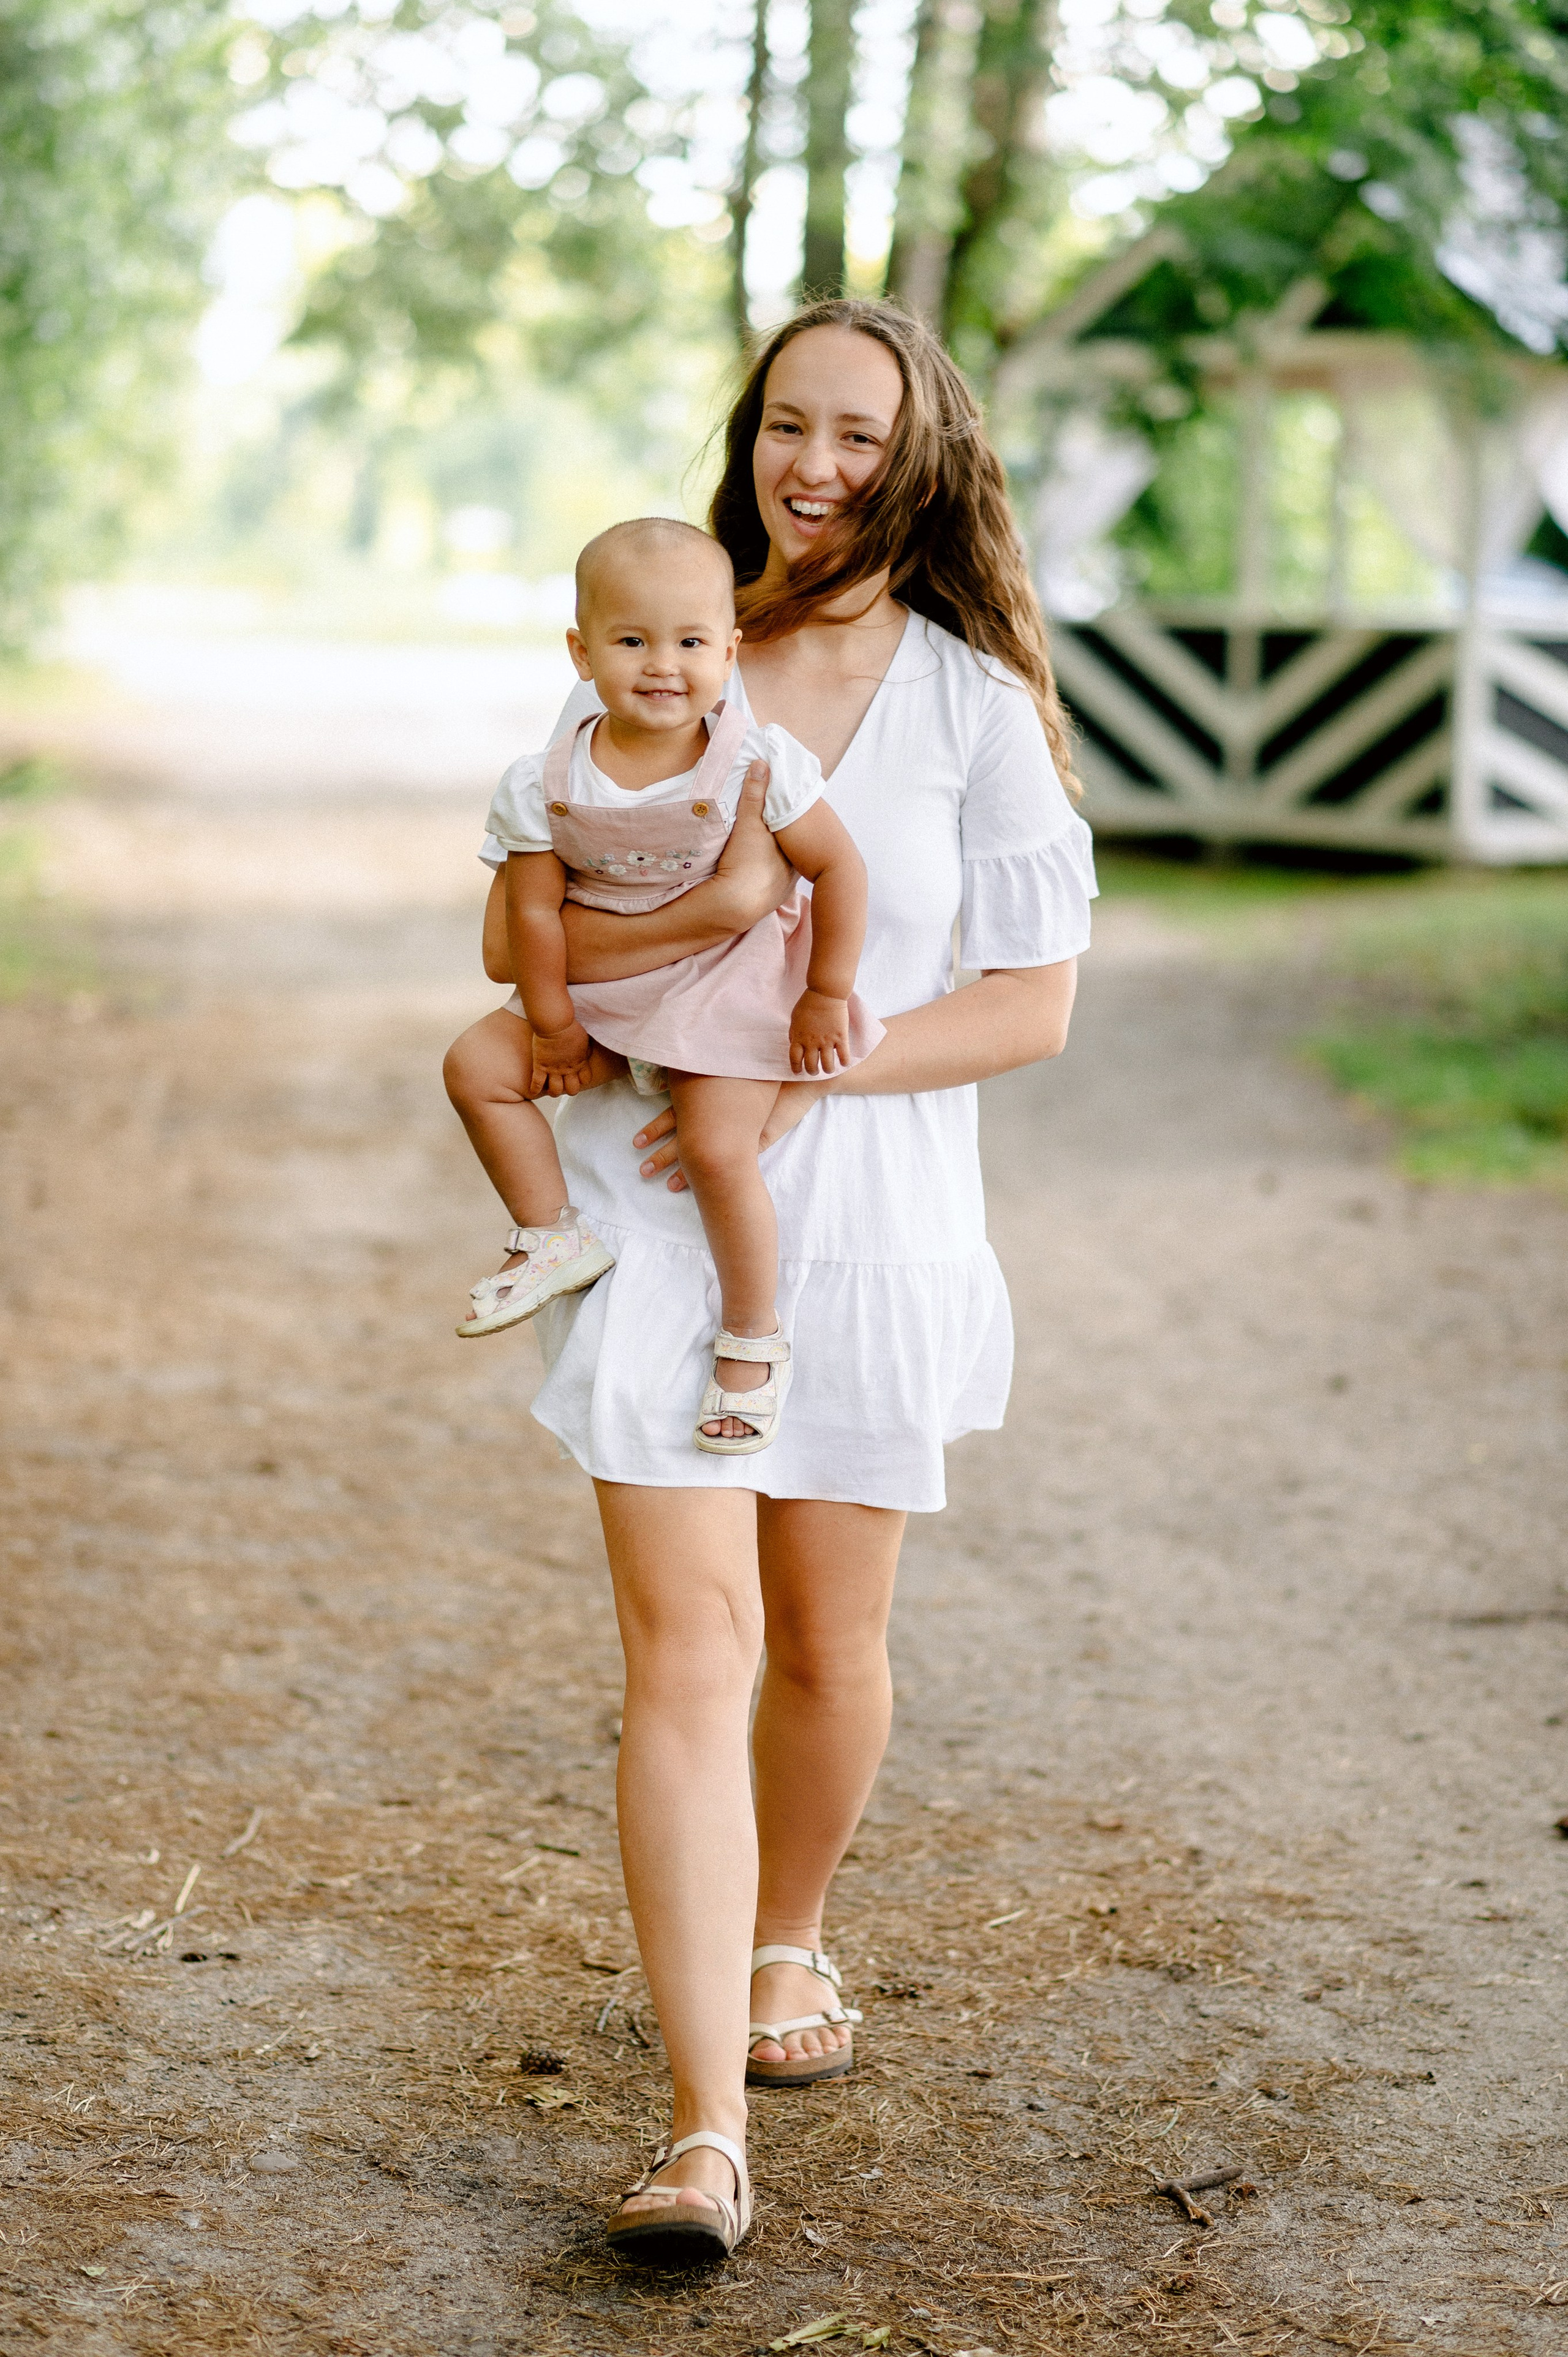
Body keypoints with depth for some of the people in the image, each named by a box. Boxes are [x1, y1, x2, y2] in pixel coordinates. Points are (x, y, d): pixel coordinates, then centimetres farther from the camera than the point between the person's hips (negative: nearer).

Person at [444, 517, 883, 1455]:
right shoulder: (546, 786, -14)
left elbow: (839, 868, -13)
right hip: (601, 986, 4)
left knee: (718, 1150, -19)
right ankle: (553, 1238, 13)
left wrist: (826, 996, -11)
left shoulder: (757, 763, -21)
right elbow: (535, 909, -6)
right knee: (477, 1069, -4)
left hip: (729, 982, -4)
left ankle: (755, 1342, 2)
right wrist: (552, 1024, -4)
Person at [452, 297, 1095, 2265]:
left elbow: (1031, 1006, -3)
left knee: (826, 1640, 13)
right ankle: (706, 2136, -9)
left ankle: (790, 1943, 43)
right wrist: (711, 913, -19)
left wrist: (801, 1073, -14)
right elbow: (520, 939, -1)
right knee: (688, 1642, -9)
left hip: (870, 1219, 0)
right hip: (656, 1214, 0)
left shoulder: (978, 706, -2)